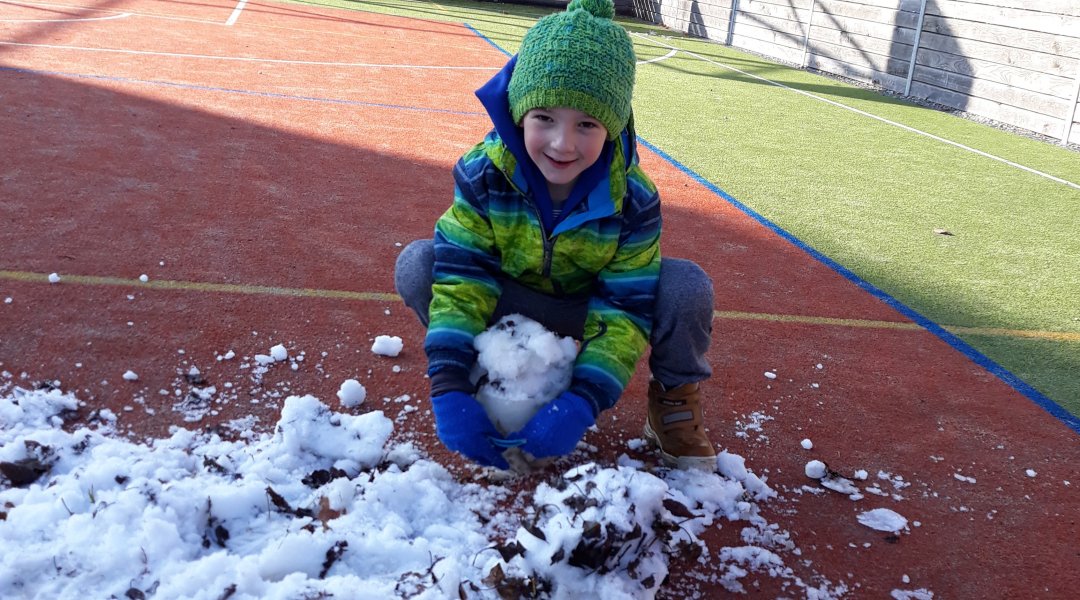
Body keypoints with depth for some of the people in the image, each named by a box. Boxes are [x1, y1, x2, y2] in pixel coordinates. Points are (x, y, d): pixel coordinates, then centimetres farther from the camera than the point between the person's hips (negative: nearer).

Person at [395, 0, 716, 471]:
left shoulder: (632, 200, -26)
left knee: (688, 286, -28)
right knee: (416, 264, -25)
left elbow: (625, 310, -25)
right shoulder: (482, 174, -26)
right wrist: (450, 388, -38)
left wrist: (583, 400, -39)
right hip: (509, 304, 1)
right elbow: (460, 278, -27)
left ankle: (674, 400, 1)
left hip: (589, 311, 0)